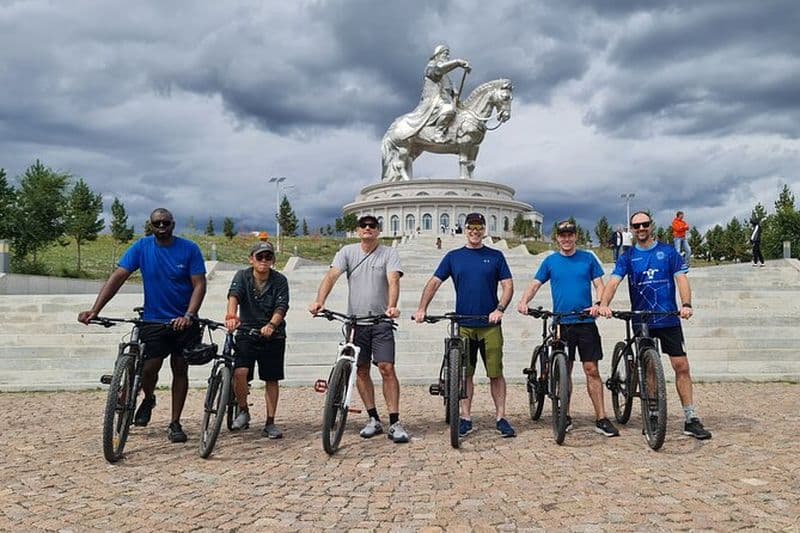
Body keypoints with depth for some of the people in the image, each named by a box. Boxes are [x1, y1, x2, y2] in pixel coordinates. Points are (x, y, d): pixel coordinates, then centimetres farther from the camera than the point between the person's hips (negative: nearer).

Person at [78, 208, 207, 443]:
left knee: (180, 370, 3)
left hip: (183, 322, 0)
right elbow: (118, 277, -10)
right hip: (153, 320, 0)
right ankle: (148, 399, 27)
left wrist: (189, 315, -26)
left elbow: (199, 284, -11)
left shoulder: (189, 249, -7)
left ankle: (175, 423, 16)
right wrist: (95, 310, -20)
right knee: (148, 368, -8)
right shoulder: (141, 247, -4)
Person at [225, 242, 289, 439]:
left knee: (271, 379, 5)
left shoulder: (280, 280, -4)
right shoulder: (242, 276, -3)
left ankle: (270, 423, 18)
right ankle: (243, 411, 8)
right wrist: (231, 315, -42)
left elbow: (281, 308, -15)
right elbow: (233, 295, -21)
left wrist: (271, 325, -35)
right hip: (246, 332, 0)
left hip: (272, 335, 1)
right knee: (239, 373, -18)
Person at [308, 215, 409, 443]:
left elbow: (393, 281, -15)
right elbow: (331, 276, -7)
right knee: (361, 370, 7)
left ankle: (395, 423, -3)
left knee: (387, 368, -9)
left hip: (381, 321, -3)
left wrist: (392, 306, -34)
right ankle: (373, 419, 20)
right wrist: (319, 301, -25)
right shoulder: (347, 252, 5)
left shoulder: (389, 254, -1)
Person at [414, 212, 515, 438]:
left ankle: (500, 418, 9)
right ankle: (466, 418, 14)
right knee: (465, 374, 6)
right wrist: (421, 309, -8)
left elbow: (508, 285, 3)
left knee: (495, 373, 1)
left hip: (490, 325, -1)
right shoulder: (453, 257, 8)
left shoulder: (495, 256, 7)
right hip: (463, 325, 1)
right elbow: (434, 283, 4)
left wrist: (499, 309, -13)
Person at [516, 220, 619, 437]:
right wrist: (523, 301, -16)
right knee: (564, 371, 7)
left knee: (591, 370, -2)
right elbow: (535, 284, 4)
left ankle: (601, 419, 3)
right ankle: (565, 417, 17)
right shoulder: (550, 261, 8)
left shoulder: (588, 258, 6)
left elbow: (599, 284, 3)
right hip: (561, 323, 1)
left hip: (586, 322, -1)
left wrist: (599, 303, -18)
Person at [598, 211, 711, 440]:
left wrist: (686, 304, -21)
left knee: (681, 366, -4)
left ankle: (691, 420, 1)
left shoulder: (668, 252, 4)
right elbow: (613, 281, -8)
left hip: (669, 319, -1)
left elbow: (681, 279, -3)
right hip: (641, 322, 1)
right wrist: (604, 304, -27)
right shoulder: (628, 257, 5)